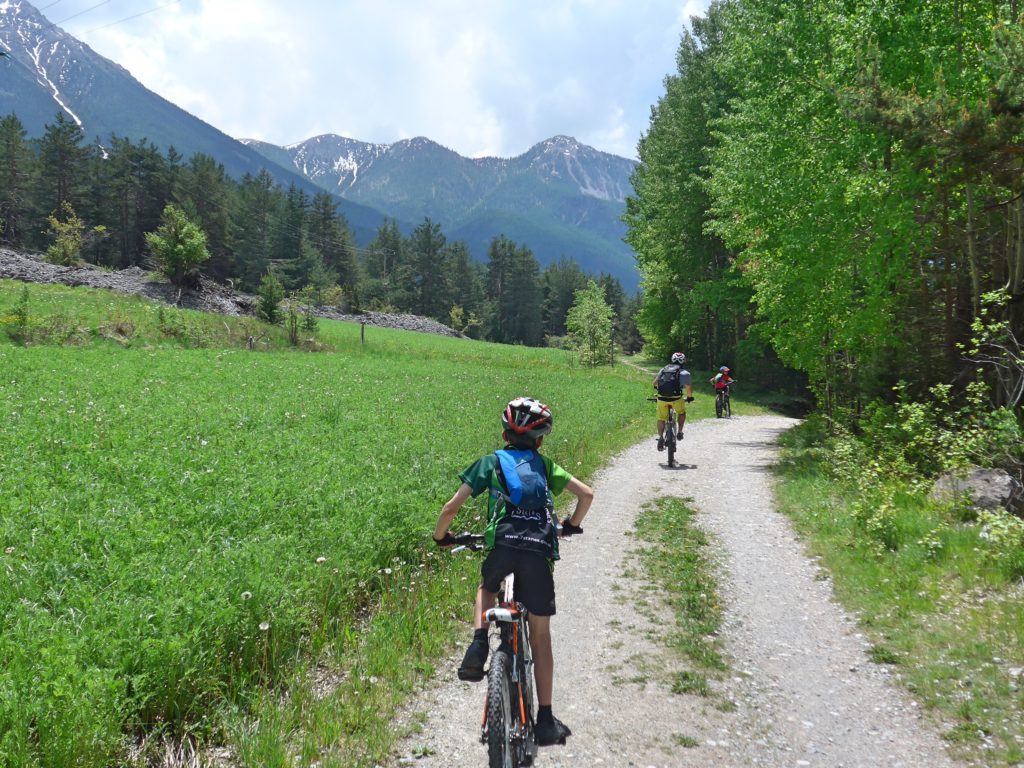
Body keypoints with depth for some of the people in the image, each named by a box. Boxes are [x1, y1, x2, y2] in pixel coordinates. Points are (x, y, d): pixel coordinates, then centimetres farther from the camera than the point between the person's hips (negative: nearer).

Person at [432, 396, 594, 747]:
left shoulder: (490, 462, 17)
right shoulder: (545, 465, 23)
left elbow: (451, 508, 10)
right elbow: (586, 494, 14)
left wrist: (441, 537, 28)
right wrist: (571, 525, 31)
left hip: (502, 545, -1)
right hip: (541, 552, 1)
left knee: (486, 588, 34)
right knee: (540, 635, 14)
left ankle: (479, 643, 7)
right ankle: (545, 720, 15)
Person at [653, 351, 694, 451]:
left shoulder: (663, 370, 15)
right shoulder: (684, 373, 3)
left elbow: (655, 382, 16)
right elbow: (689, 387, -5)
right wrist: (690, 397, 11)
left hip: (662, 398, 2)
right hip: (676, 399, -2)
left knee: (661, 419, 14)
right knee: (682, 413, 27)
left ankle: (660, 437, -3)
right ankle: (679, 432, 23)